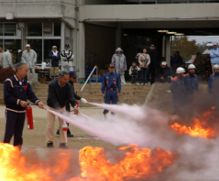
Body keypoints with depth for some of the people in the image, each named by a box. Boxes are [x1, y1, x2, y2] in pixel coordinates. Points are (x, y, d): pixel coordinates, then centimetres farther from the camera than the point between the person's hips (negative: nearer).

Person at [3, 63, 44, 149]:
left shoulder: (26, 83, 8)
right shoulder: (9, 81, -11)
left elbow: (31, 95, -3)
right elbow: (7, 97, -16)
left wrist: (38, 102, -21)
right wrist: (19, 102, -24)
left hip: (22, 112, 6)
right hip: (11, 111, -6)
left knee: (19, 134, 9)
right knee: (9, 133, -10)